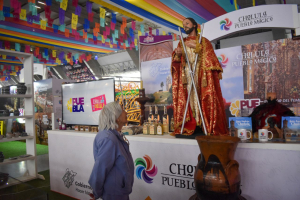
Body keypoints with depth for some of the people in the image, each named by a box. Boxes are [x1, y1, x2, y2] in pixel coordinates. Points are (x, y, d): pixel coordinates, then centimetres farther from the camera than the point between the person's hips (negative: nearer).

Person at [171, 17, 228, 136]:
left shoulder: (203, 41, 13)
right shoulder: (182, 43, 21)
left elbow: (210, 57, -1)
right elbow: (176, 60, 11)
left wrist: (196, 46, -9)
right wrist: (177, 54, -11)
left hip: (201, 75, -2)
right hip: (186, 75, 2)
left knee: (205, 98, -9)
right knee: (188, 99, -5)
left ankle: (210, 127, -6)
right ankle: (188, 127, -3)